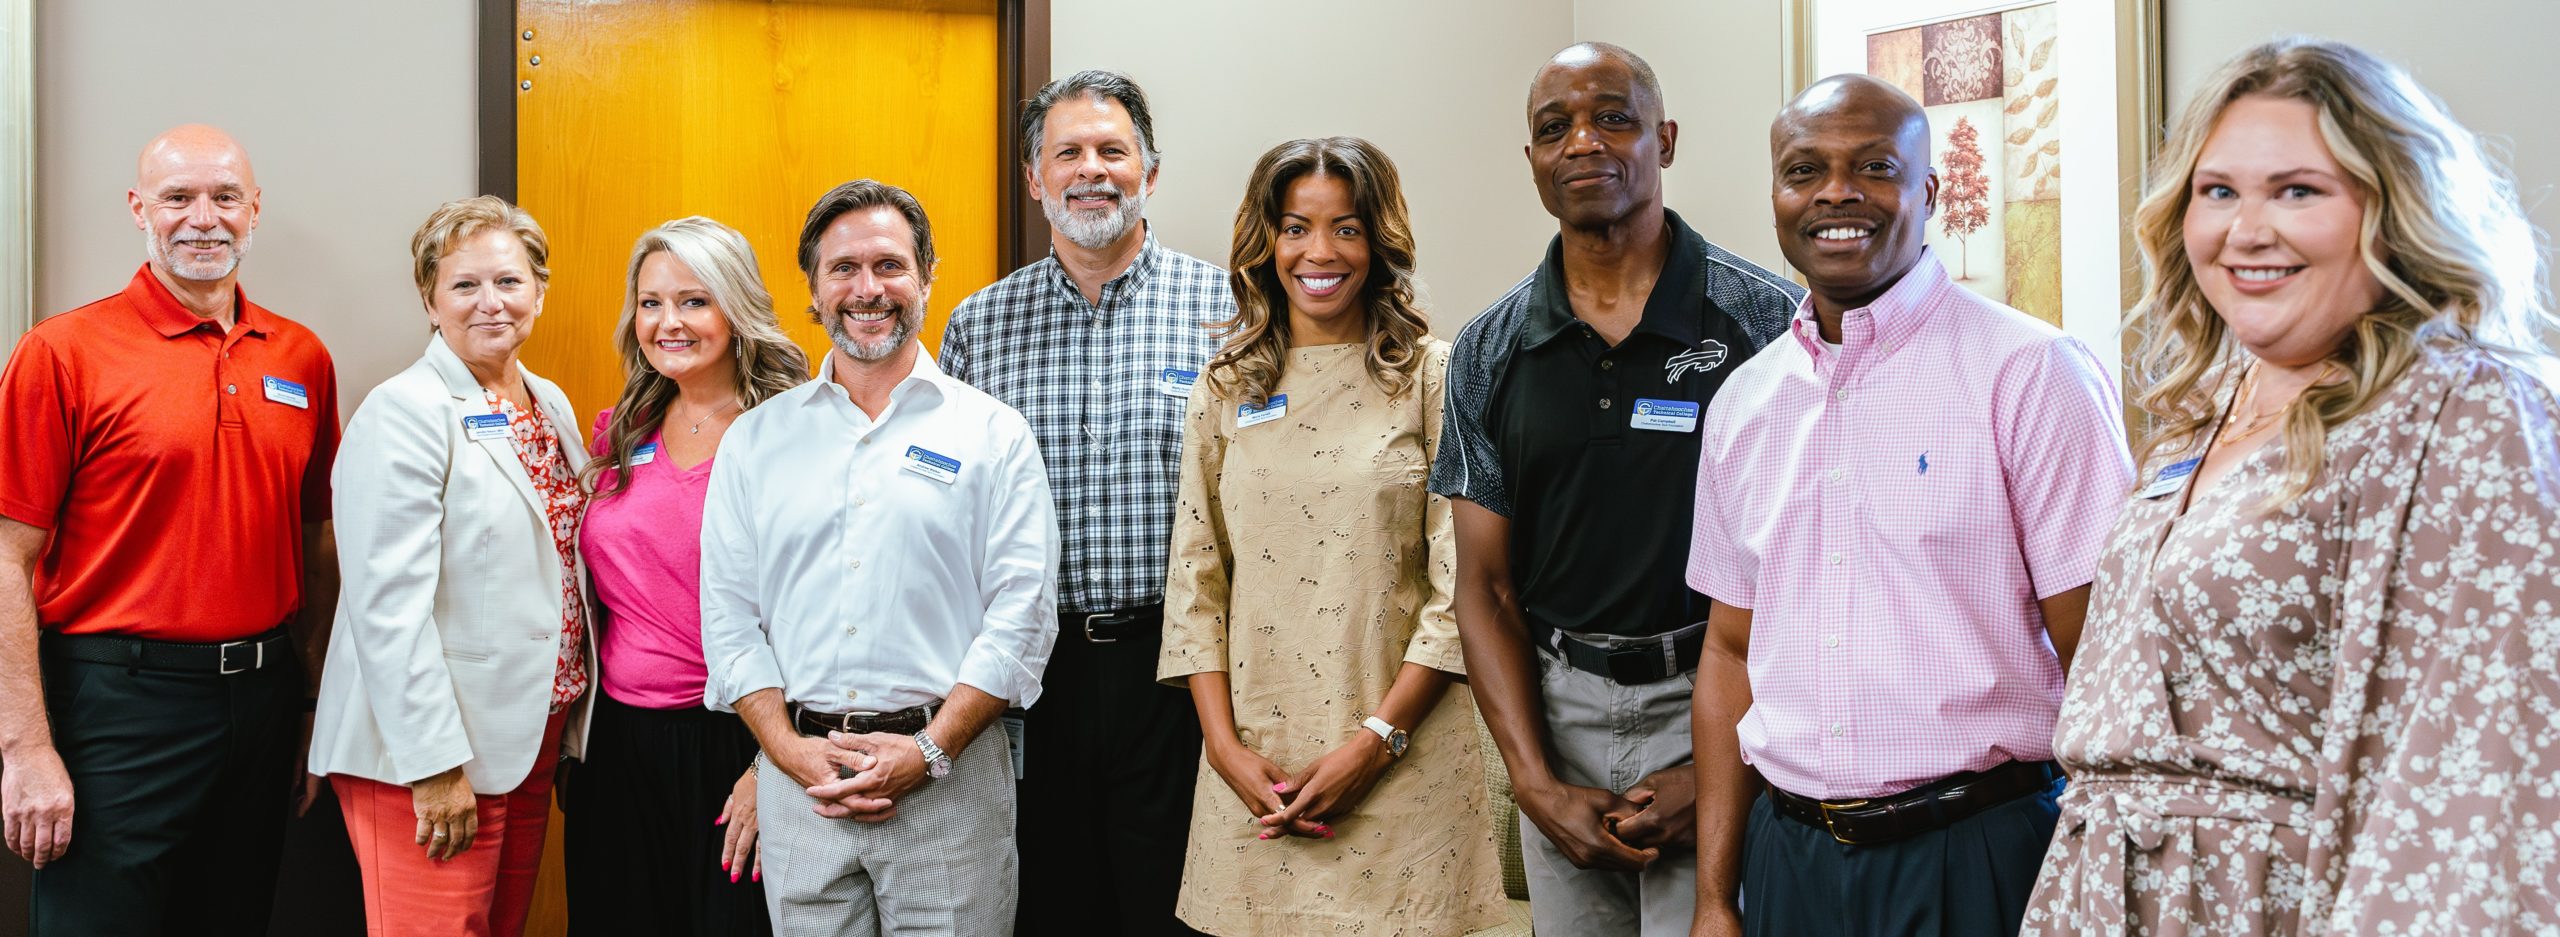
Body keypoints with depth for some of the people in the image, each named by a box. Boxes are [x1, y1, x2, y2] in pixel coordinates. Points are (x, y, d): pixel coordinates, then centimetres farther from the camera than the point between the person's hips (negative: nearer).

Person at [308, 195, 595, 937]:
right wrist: (435, 763, -20)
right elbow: (390, 604, -18)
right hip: (430, 750, -7)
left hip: (533, 740, 7)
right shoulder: (405, 413, -11)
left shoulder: (552, 407, 12)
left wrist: (571, 729, 14)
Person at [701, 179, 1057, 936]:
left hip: (948, 779, -2)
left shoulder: (995, 435, 4)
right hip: (797, 780, 2)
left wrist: (930, 750, -12)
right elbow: (728, 616, 7)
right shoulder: (755, 440, 11)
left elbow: (1022, 617, -3)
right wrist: (790, 750, -6)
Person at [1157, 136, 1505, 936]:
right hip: (1255, 765, 3)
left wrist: (1377, 740, -12)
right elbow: (1193, 578, 6)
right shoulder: (1225, 388, 7)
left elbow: (1460, 584, -6)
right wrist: (1224, 745, -4)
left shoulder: (1433, 376, -2)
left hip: (1402, 762, -2)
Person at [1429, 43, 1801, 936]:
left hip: (1715, 698, -3)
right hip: (1556, 707, 3)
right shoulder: (1488, 352, 5)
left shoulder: (1765, 318, -5)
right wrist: (1539, 785, -5)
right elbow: (1486, 585, 6)